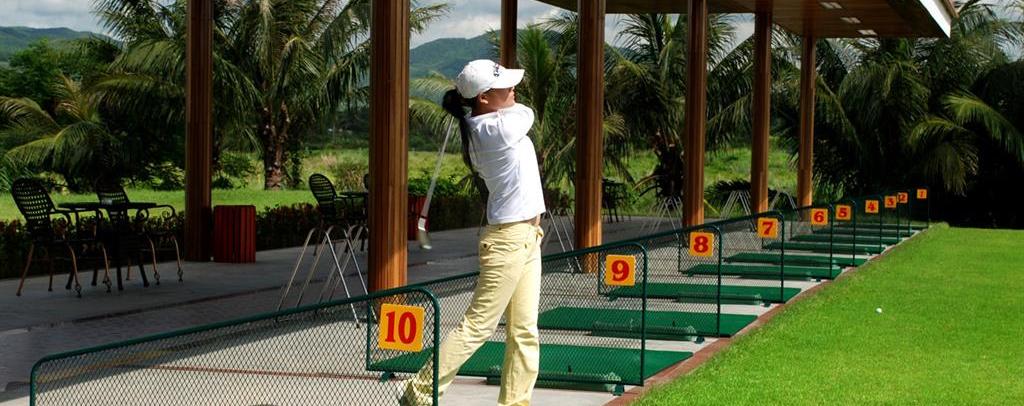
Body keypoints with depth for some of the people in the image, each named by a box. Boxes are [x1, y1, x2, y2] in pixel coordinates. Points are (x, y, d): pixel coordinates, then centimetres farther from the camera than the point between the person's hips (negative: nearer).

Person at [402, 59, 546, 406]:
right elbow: (525, 112, 0)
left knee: (524, 331, 10)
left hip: (527, 237, 9)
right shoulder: (499, 128, -20)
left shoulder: (479, 128, 6)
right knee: (476, 328, -4)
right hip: (509, 239, -9)